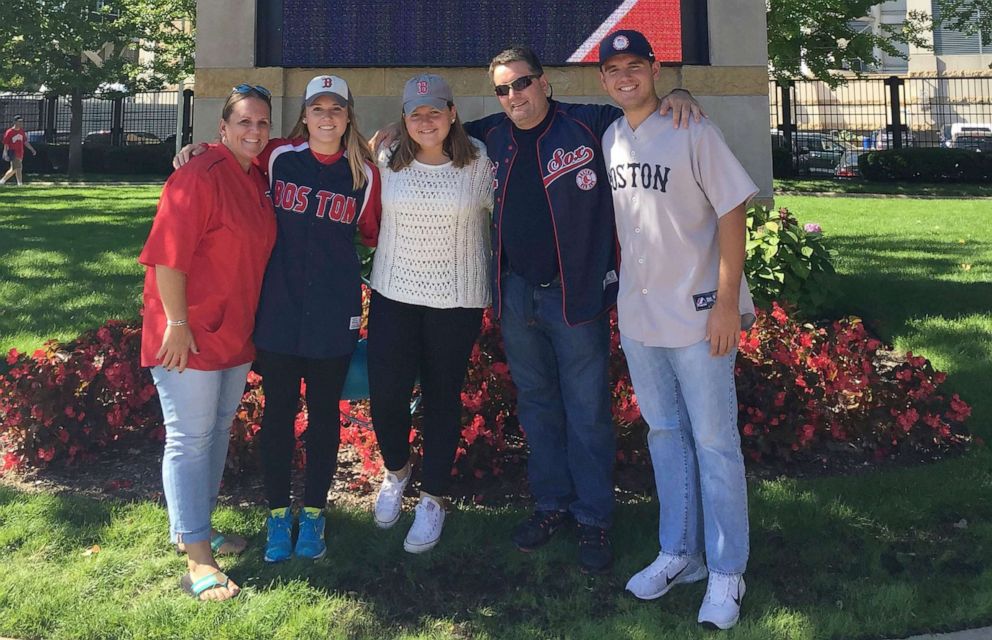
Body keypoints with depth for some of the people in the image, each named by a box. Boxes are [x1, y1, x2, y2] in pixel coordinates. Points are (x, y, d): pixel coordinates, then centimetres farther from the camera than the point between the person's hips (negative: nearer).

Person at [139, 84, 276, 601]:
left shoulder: (256, 179, 8)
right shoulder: (200, 176, -18)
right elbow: (168, 255, -21)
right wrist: (177, 324, -21)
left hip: (234, 330, 9)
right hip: (190, 333, -9)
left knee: (218, 432, 18)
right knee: (190, 438, -2)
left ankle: (192, 528, 35)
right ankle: (197, 559, 6)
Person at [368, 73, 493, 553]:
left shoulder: (478, 163, -4)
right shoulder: (387, 163, 1)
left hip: (456, 299, -1)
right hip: (394, 295, 2)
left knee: (443, 397, 7)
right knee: (385, 393, -3)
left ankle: (433, 498, 25)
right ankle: (395, 470, 30)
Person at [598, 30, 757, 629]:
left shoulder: (693, 132, -10)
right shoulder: (609, 140, 7)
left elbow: (731, 214, -11)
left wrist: (728, 303, -16)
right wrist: (626, 290, 13)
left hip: (698, 315, -6)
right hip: (638, 315, 6)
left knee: (714, 442, 1)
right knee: (665, 434, 15)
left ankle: (726, 573, 14)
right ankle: (679, 554, 30)